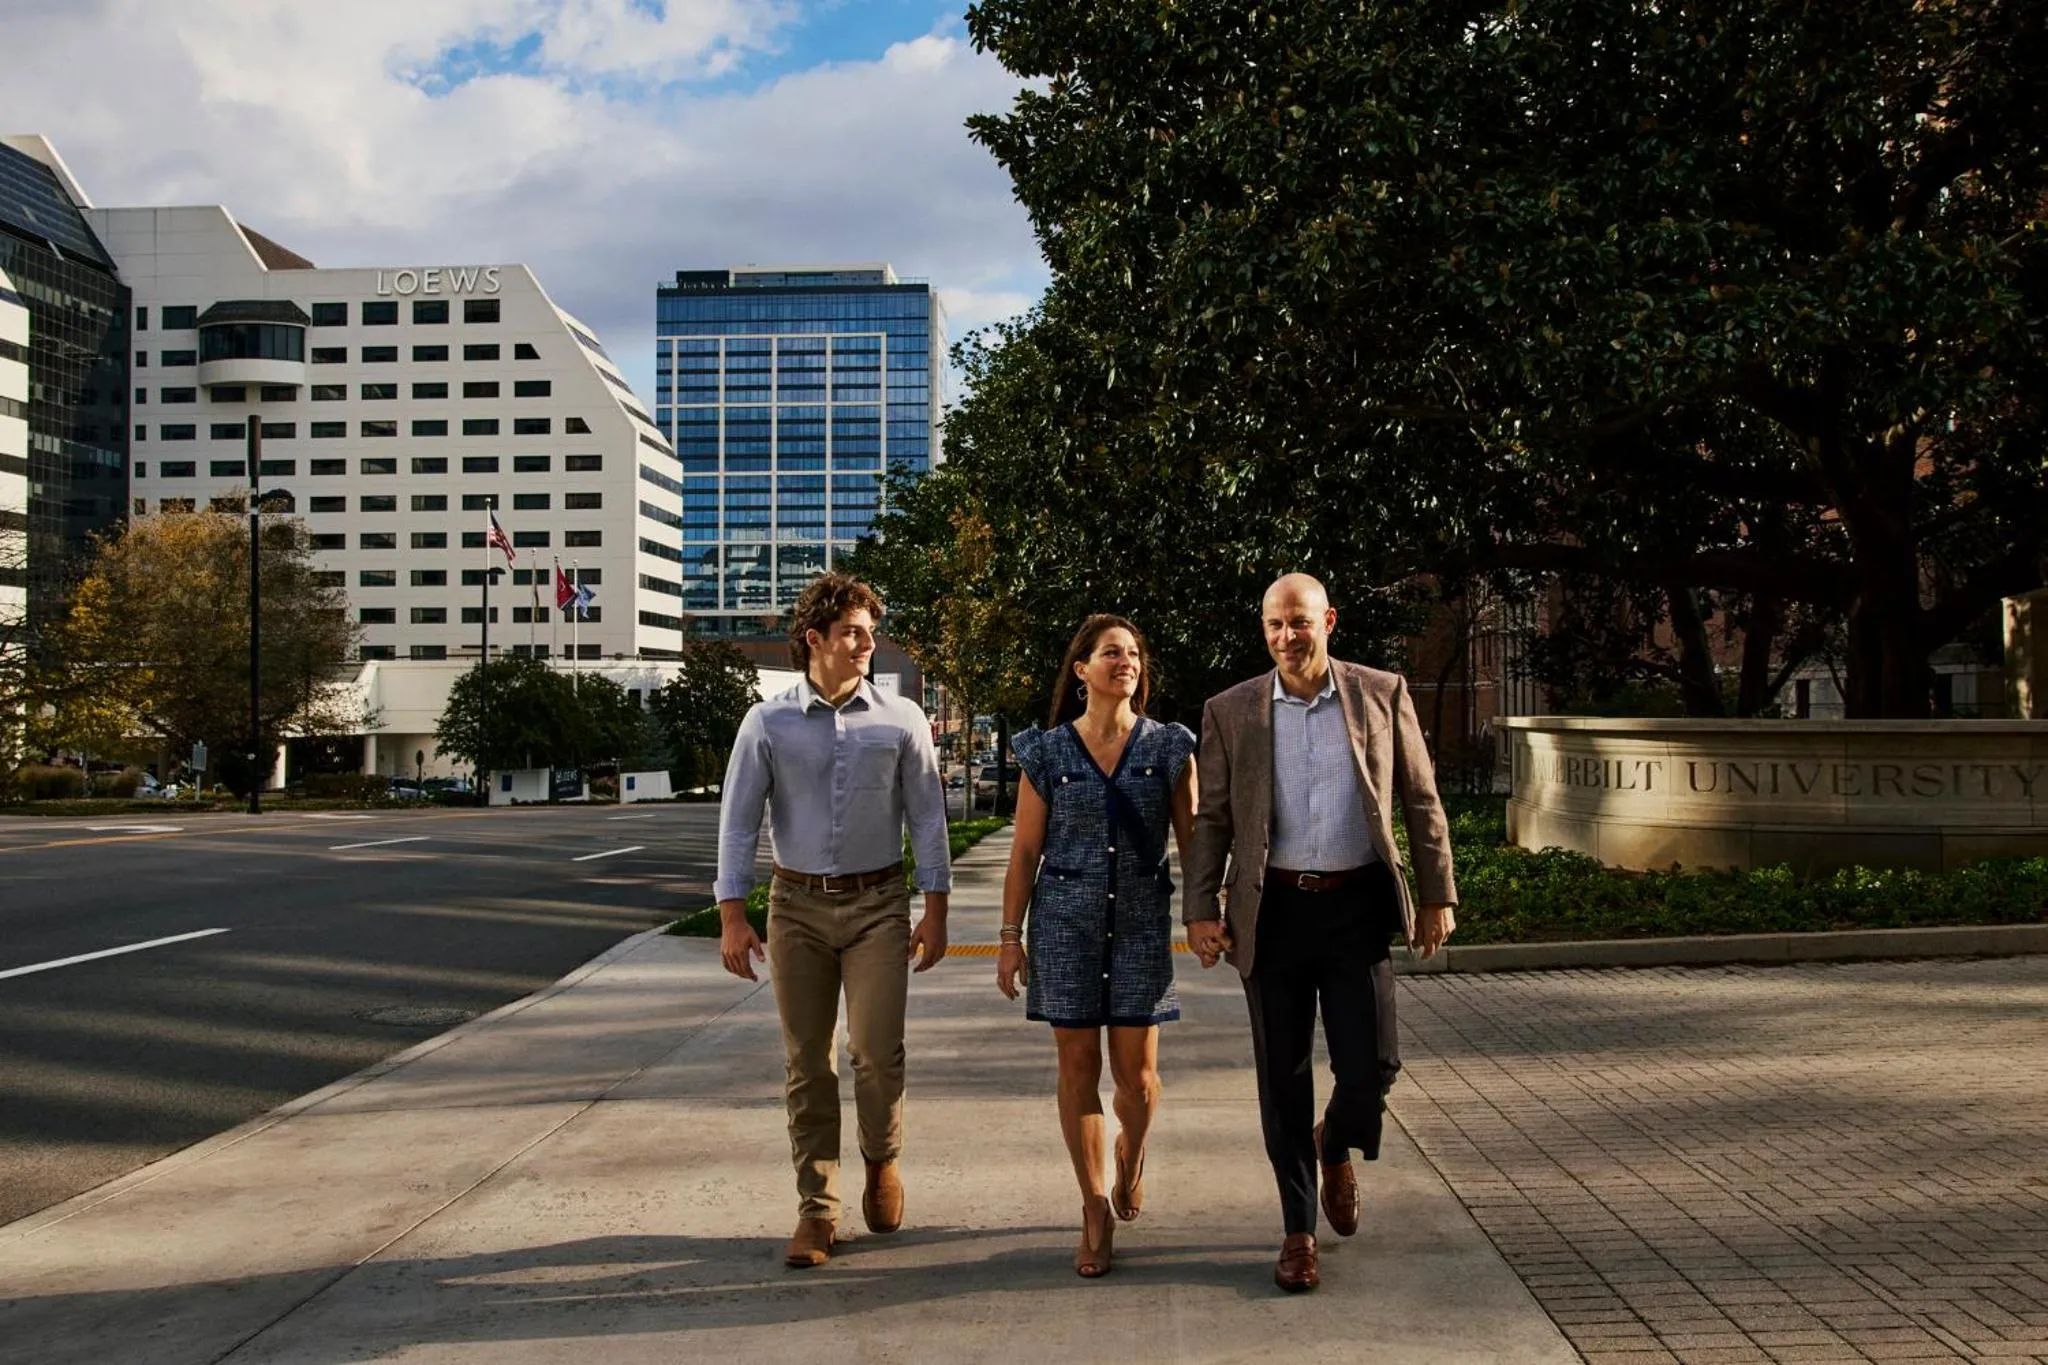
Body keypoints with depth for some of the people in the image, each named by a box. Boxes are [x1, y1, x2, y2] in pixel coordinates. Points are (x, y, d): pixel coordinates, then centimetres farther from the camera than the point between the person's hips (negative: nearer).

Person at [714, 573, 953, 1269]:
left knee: (876, 1051, -8)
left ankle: (882, 1161, 23)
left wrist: (935, 910, -1)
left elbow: (927, 817, 3)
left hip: (878, 904, 0)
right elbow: (738, 820, 1)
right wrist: (732, 917, -5)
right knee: (808, 1062, 5)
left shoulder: (901, 719, 0)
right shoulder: (769, 722, 0)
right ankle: (817, 1208, 17)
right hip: (797, 905, 1)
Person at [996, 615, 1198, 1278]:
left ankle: (1132, 1151, 36)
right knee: (1078, 1065, 3)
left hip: (1142, 922, 0)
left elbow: (1193, 840, 5)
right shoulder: (1047, 750, 1)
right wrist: (1010, 937, 1)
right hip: (1066, 920, 0)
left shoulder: (1169, 746, 2)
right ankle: (1096, 1211, 16)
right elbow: (1025, 852, 4)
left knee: (1136, 1072, 2)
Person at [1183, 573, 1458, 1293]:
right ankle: (1298, 1230, 22)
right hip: (1274, 910, 0)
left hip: (1357, 906, 0)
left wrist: (1438, 896, 3)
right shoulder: (1230, 711, 3)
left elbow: (1422, 802, 6)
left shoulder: (1383, 694, 3)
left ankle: (1334, 1147, 32)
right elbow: (1211, 821, 5)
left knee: (1371, 1066, -4)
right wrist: (1201, 910, -2)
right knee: (1283, 1078, 6)